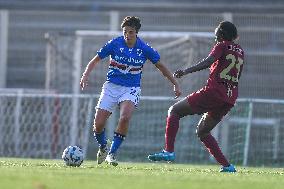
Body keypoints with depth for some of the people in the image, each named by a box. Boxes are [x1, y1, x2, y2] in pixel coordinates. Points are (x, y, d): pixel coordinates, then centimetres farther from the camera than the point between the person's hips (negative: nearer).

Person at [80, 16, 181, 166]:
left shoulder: (144, 49, -5)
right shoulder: (114, 44, -7)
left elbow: (160, 66, 8)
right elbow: (95, 60, 2)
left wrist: (175, 84, 9)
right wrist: (85, 75, -14)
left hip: (131, 88, -1)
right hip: (111, 86, 1)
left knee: (125, 117, -30)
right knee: (98, 124, -8)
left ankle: (112, 153, -15)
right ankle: (103, 148, 26)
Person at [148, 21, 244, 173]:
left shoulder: (222, 46, -1)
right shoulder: (240, 51, 19)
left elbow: (208, 61, -20)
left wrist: (186, 71, -27)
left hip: (213, 92, -7)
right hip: (230, 99, 8)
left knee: (174, 111, 3)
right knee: (202, 131, 21)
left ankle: (169, 151, -11)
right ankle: (226, 165, 9)